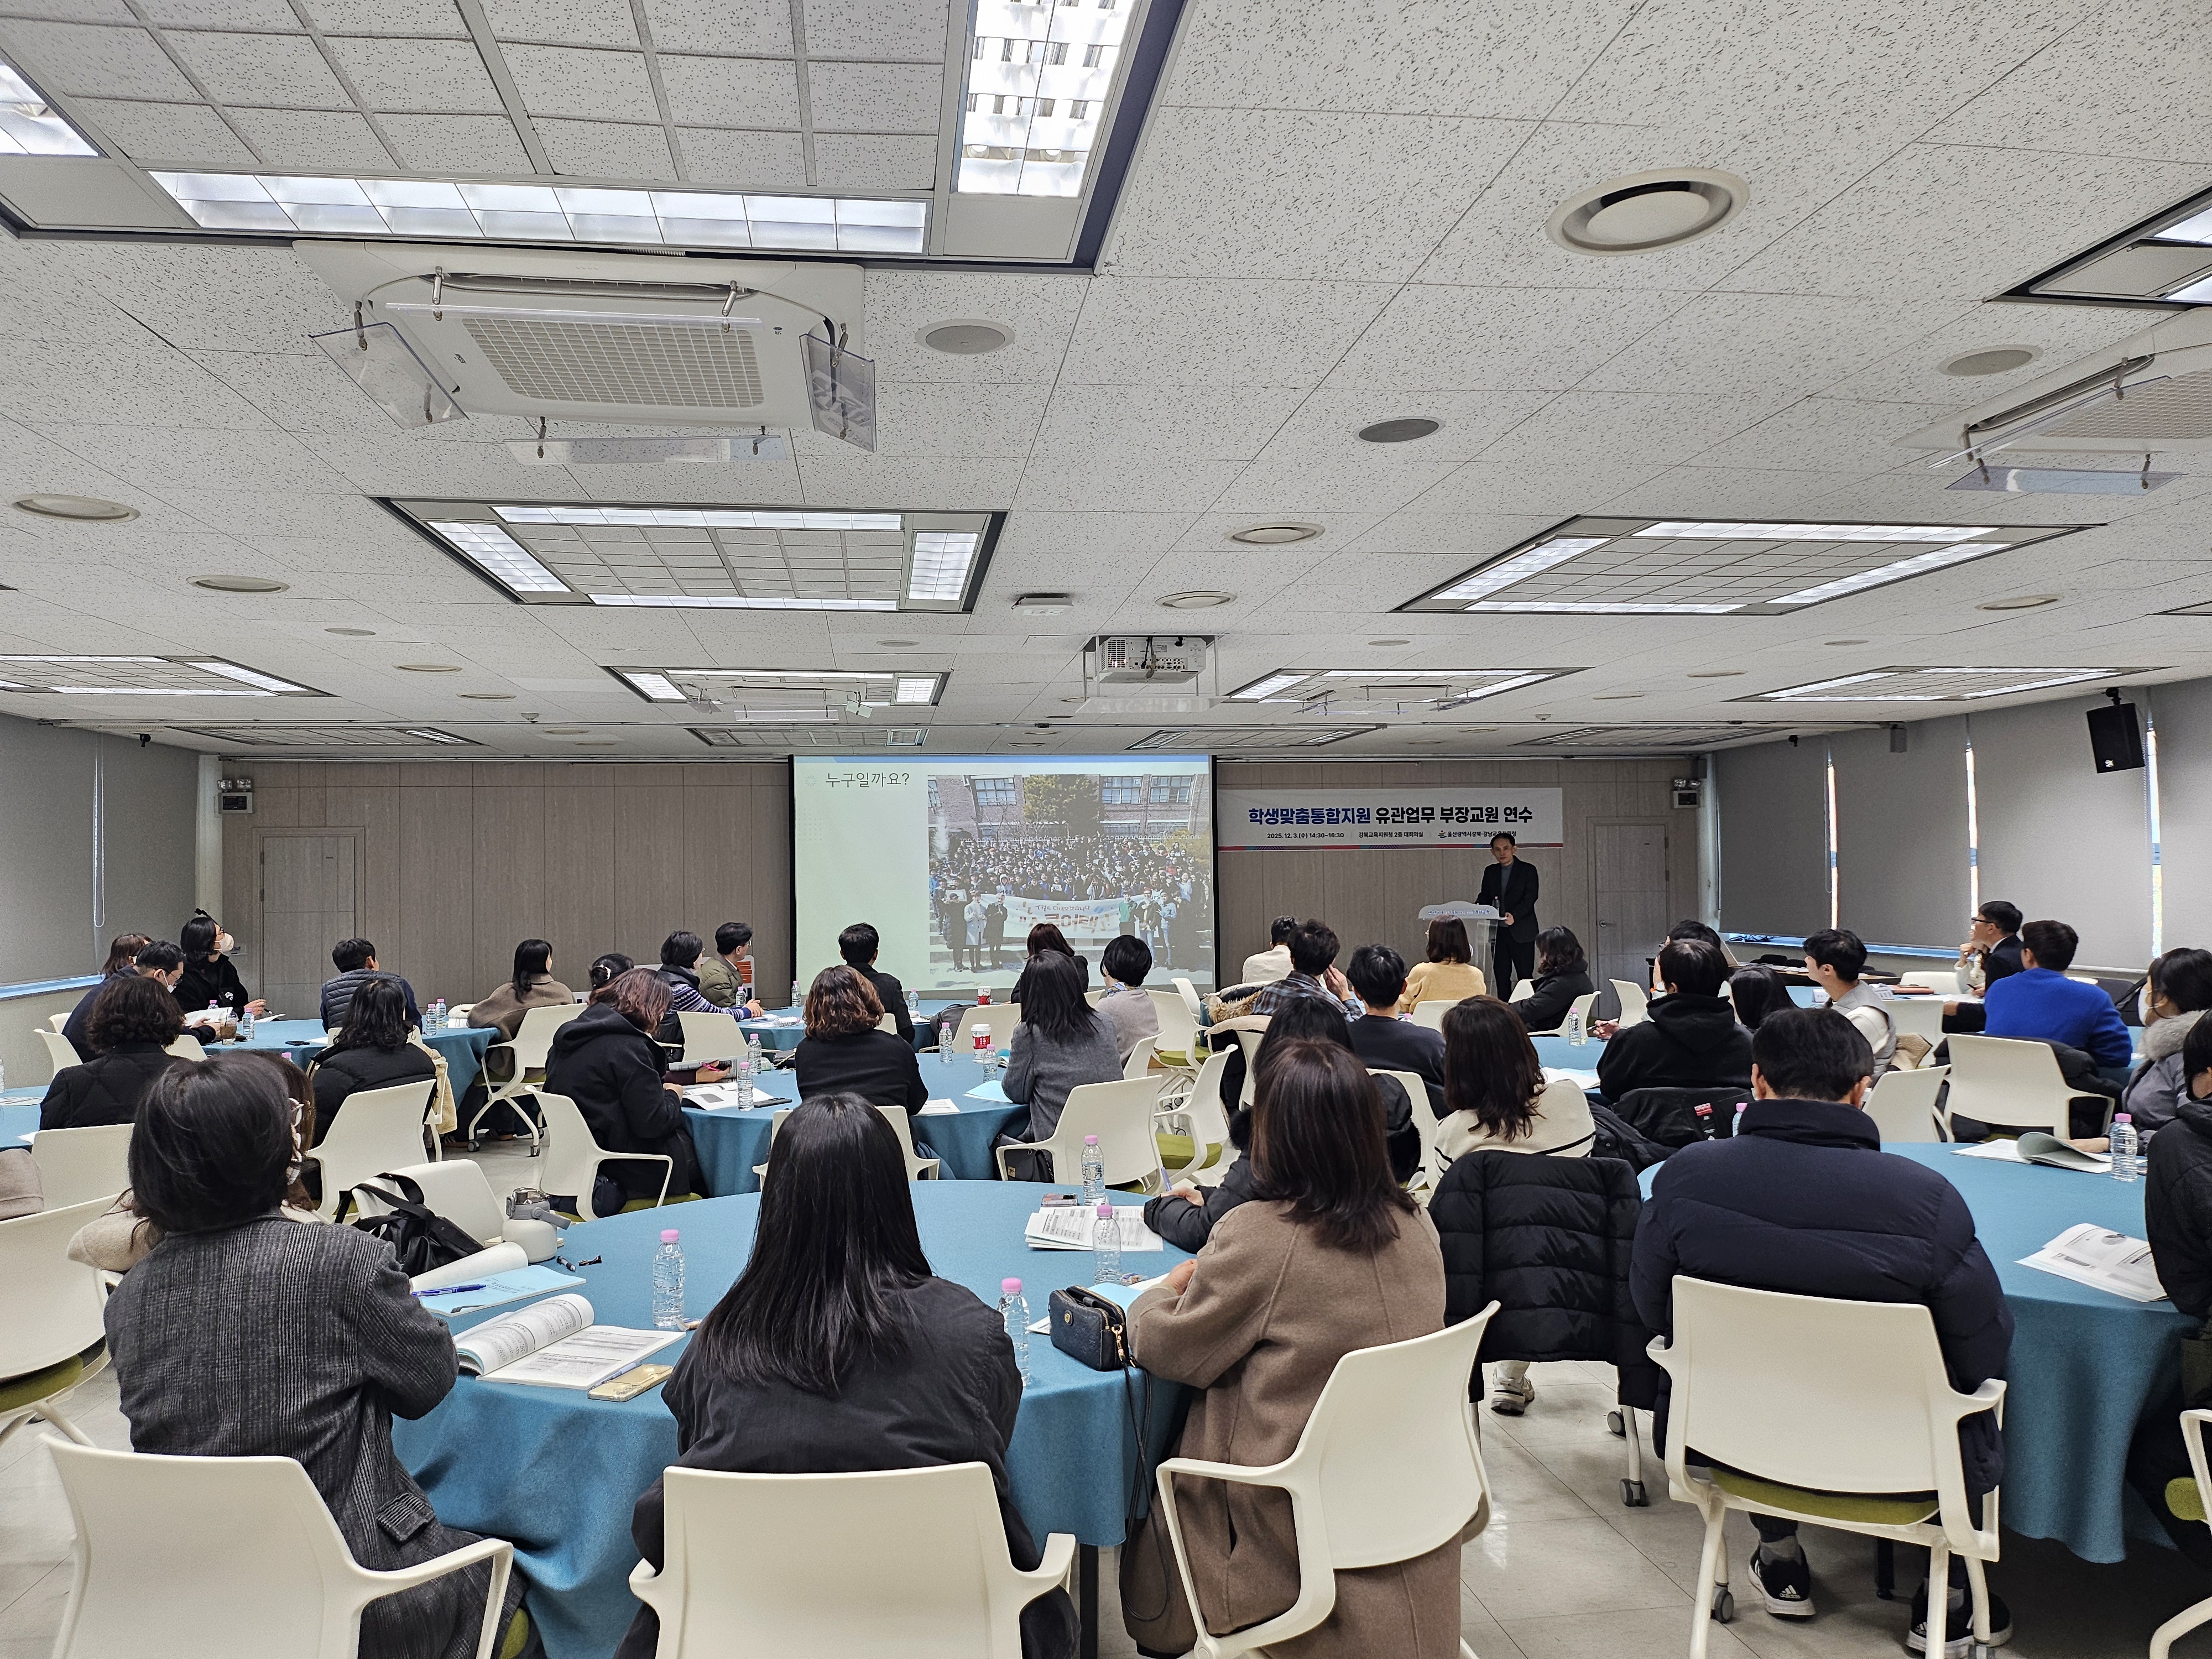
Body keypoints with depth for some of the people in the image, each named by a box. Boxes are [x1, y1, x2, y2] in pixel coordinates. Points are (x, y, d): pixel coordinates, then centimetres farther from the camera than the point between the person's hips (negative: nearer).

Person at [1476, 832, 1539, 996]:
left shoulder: (1528, 870, -1)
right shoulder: (1490, 872, 13)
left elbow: (1530, 898, -11)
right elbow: (1485, 897, 12)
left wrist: (1514, 915, -27)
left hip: (1521, 932, -4)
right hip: (1498, 932, 4)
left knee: (1525, 976, -2)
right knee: (1501, 976, 4)